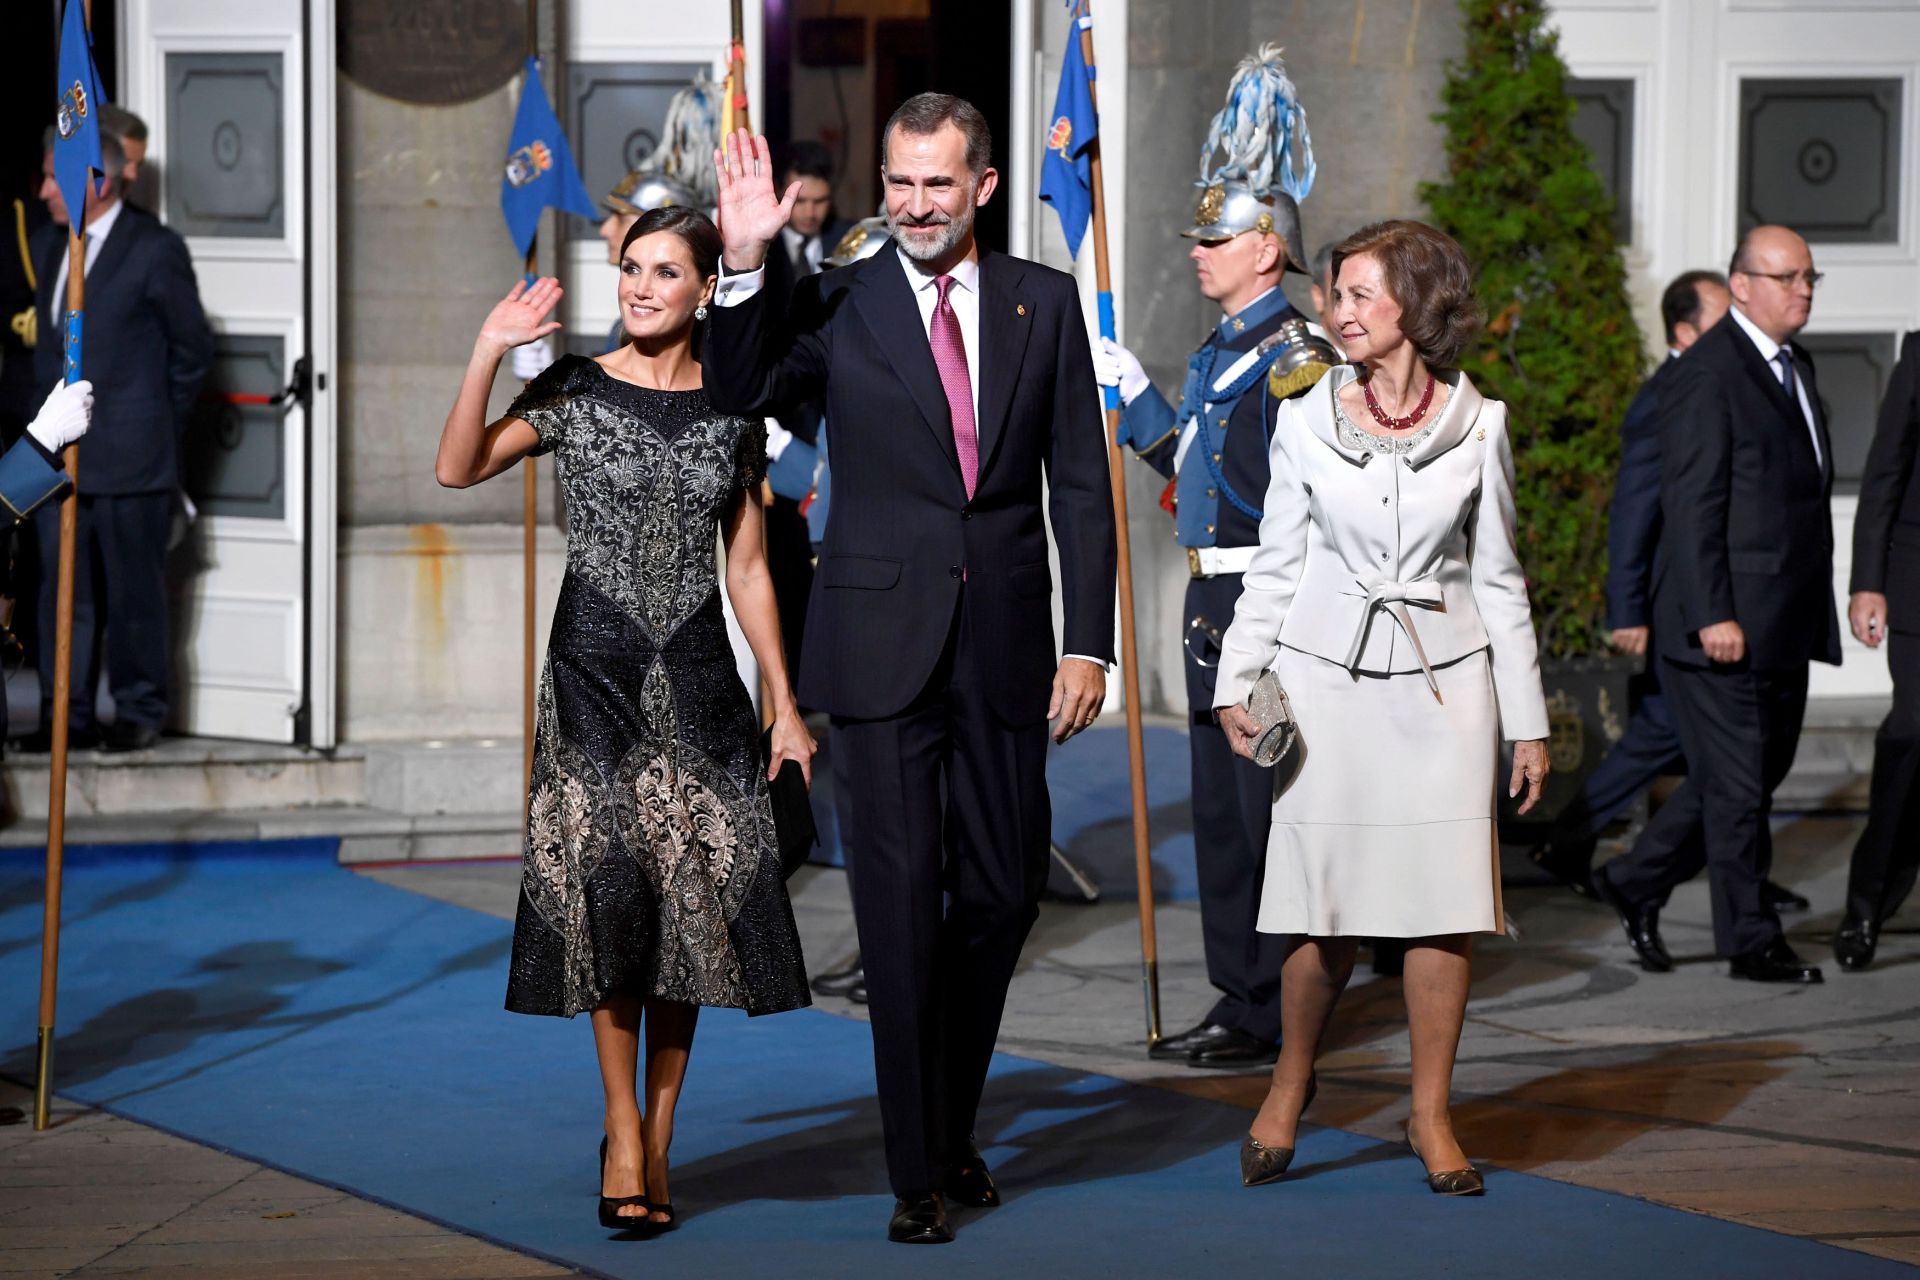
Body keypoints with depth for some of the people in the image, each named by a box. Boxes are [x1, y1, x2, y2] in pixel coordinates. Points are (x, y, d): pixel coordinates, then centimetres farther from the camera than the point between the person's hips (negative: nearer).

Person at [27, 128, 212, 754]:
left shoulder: (155, 250, -8)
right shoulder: (57, 251, 12)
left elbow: (193, 348, -2)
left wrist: (158, 423, 2)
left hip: (129, 460, -6)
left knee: (133, 590, 2)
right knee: (63, 588, 6)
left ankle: (139, 711, 13)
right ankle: (67, 714, 11)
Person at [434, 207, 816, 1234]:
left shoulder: (732, 413, 8)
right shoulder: (575, 390, 1)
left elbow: (747, 569, 12)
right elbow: (458, 468, -11)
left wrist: (784, 703, 9)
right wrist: (487, 354, -22)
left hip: (697, 674, 2)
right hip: (595, 664, -2)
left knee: (690, 894, 0)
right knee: (610, 885, -10)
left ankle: (655, 1139, 10)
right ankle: (624, 1129, 2)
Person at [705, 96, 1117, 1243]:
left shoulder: (1044, 302, 7)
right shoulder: (837, 306, 2)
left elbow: (1082, 484, 6)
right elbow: (736, 395, -7)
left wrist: (1089, 642, 0)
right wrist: (746, 263, -20)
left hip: (1005, 646, 2)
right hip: (885, 642, -2)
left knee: (1003, 894, 9)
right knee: (902, 893, -5)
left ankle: (953, 1132, 27)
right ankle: (919, 1173, 0)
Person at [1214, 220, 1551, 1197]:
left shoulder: (1477, 425, 2)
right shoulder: (1306, 421, 2)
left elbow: (1498, 577, 7)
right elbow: (1275, 566, 7)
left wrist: (1527, 719, 7)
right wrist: (1237, 683, -2)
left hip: (1443, 677, 0)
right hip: (1330, 675, 0)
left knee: (1444, 898, -2)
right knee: (1325, 905, -2)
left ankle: (1431, 1114, 9)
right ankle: (1291, 1082, 21)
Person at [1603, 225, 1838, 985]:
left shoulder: (1794, 366, 16)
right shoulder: (1707, 374, -12)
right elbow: (1691, 504, -17)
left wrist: (1815, 611, 17)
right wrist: (1713, 615, -21)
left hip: (1785, 627, 9)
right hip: (1726, 623, -9)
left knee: (1760, 774, 14)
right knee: (1738, 786, -1)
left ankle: (1636, 882, 27)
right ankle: (1751, 942, 7)